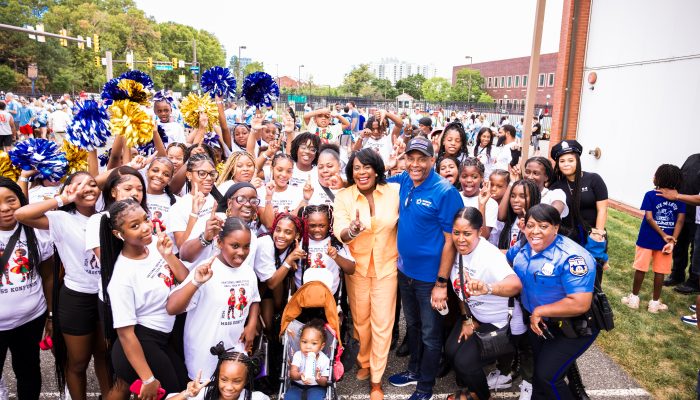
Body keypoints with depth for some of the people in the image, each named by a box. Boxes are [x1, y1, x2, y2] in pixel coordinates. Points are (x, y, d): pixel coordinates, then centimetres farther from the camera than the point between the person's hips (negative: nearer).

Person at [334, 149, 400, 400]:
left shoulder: (394, 191, -10)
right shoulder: (343, 197, -10)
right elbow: (339, 233, -20)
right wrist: (352, 230, -42)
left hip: (387, 266, -1)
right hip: (356, 267, 1)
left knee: (382, 323, 4)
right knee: (360, 320, 17)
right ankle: (365, 361, 43)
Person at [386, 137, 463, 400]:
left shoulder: (445, 192, -20)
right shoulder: (403, 182, -2)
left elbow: (450, 241, -18)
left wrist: (441, 283, -18)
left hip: (430, 276, -6)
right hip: (405, 270, 6)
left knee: (430, 334, 13)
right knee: (412, 326, 24)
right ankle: (414, 370, 45)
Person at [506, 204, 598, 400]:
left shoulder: (571, 258, -28)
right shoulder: (522, 247, -6)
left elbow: (580, 304, -33)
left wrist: (539, 311, -24)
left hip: (574, 327, -7)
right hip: (538, 323, 7)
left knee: (547, 376, -12)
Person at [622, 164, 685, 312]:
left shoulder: (650, 195, -11)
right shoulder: (679, 198, -2)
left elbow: (649, 218, -16)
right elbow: (680, 221, -8)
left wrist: (664, 236, -10)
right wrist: (672, 241, -12)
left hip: (647, 239, -2)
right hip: (666, 241, 2)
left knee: (640, 269, 9)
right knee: (659, 272, 10)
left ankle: (634, 298, 19)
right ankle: (655, 302, 19)